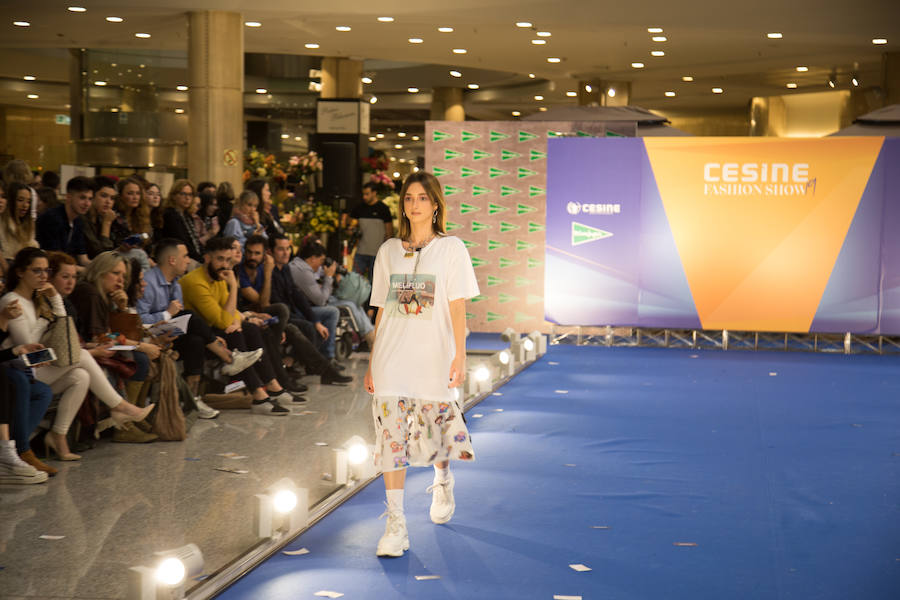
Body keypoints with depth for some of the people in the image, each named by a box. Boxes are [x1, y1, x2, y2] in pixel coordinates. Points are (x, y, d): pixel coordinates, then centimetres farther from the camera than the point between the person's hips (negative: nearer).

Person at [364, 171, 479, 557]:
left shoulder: (451, 248, 2)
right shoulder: (388, 251, 10)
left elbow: (457, 307, -4)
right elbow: (381, 311, 12)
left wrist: (460, 355, -13)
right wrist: (371, 363, 9)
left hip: (434, 358, -2)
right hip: (392, 360, 2)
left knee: (437, 430, 6)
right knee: (392, 438, -5)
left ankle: (442, 483, 40)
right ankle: (396, 524, -1)